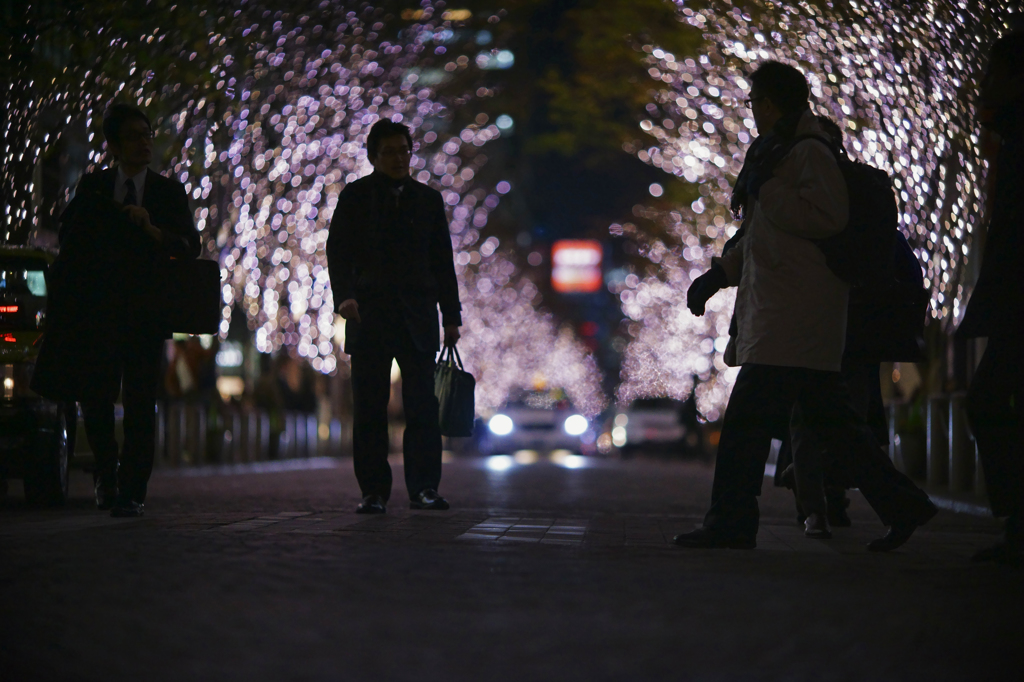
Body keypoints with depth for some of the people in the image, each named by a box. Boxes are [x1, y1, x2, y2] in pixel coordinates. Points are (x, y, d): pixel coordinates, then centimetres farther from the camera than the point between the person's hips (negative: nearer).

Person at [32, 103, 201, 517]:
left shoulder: (169, 192, 7)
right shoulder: (93, 187, 10)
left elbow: (191, 246, -1)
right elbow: (69, 238, 13)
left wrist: (152, 230, -19)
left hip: (145, 314, -1)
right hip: (97, 310, 1)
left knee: (140, 406, -4)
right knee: (94, 399, 2)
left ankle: (131, 492, 2)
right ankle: (106, 471, 27)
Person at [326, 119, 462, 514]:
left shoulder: (428, 199, 16)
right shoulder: (355, 197, 9)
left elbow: (442, 261, 16)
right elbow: (338, 250, 0)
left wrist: (451, 315, 9)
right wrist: (344, 295, -17)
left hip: (417, 317, 1)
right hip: (369, 316, -1)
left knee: (423, 405, -5)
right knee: (369, 408, -1)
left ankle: (423, 488, -2)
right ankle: (373, 492, 4)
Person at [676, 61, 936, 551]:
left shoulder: (810, 153, -7)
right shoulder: (778, 153, 24)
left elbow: (828, 217, -22)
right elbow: (760, 236, 29)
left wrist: (766, 190, -16)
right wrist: (720, 273, 18)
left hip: (792, 318, -10)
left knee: (747, 419, -10)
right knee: (829, 421, 9)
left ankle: (731, 523, -7)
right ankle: (901, 504, 12)